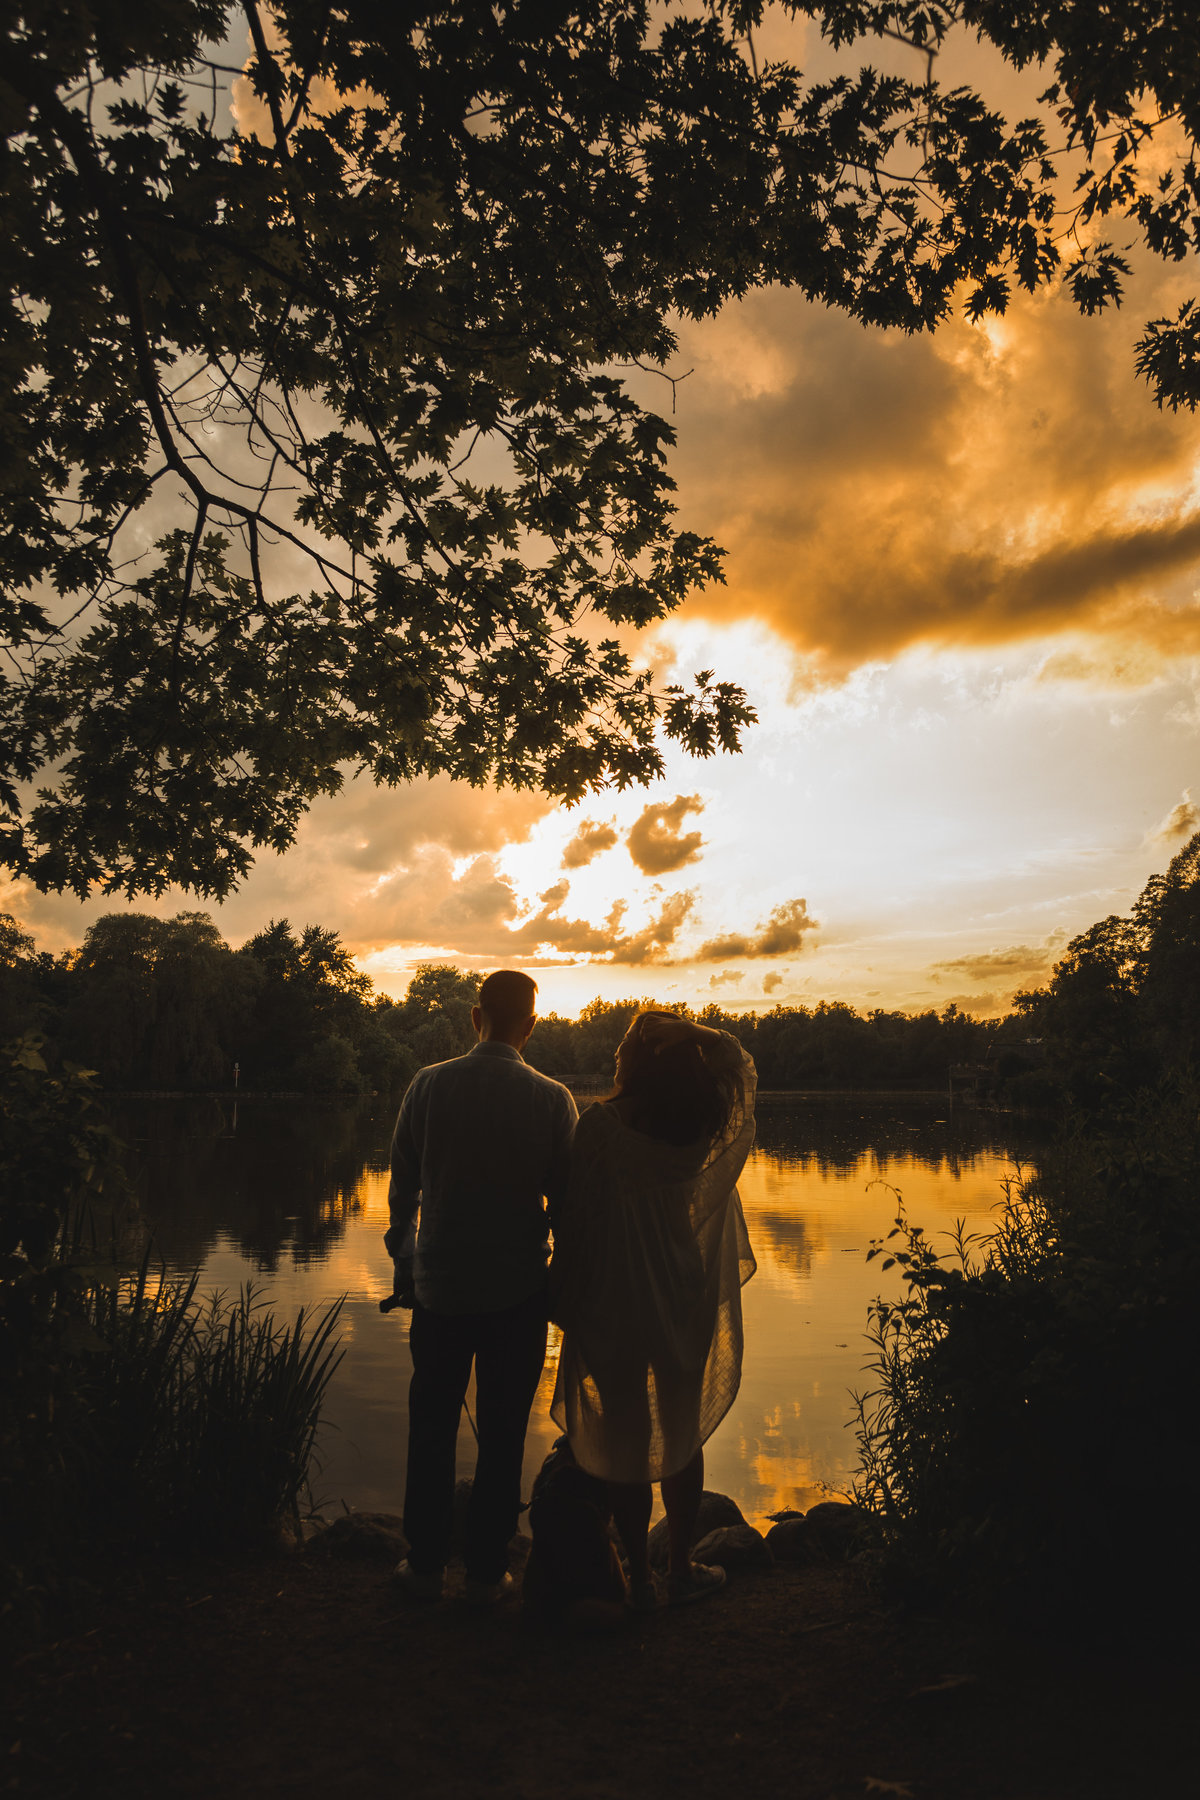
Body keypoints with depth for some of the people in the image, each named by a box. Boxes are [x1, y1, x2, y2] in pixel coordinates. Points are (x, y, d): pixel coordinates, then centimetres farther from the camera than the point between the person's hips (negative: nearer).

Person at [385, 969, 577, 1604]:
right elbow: (565, 1198, -3)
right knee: (502, 1433, 12)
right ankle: (486, 1571, 23)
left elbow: (402, 1186, 2)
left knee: (432, 1427, 16)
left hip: (438, 1285, 1)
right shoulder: (551, 1098, -10)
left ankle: (426, 1565, 27)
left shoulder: (428, 1086, -6)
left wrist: (402, 1260, 16)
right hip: (519, 1289, -1)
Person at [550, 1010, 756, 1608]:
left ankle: (638, 1576, 23)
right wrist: (694, 1037, 1)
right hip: (685, 1304, 2)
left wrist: (567, 1300, 0)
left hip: (613, 1306, -2)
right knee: (683, 1434, 17)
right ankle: (682, 1568, 29)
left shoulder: (600, 1128, -17)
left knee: (626, 1439, 11)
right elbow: (737, 1064, 10)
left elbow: (572, 1216, -11)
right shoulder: (711, 1132, -9)